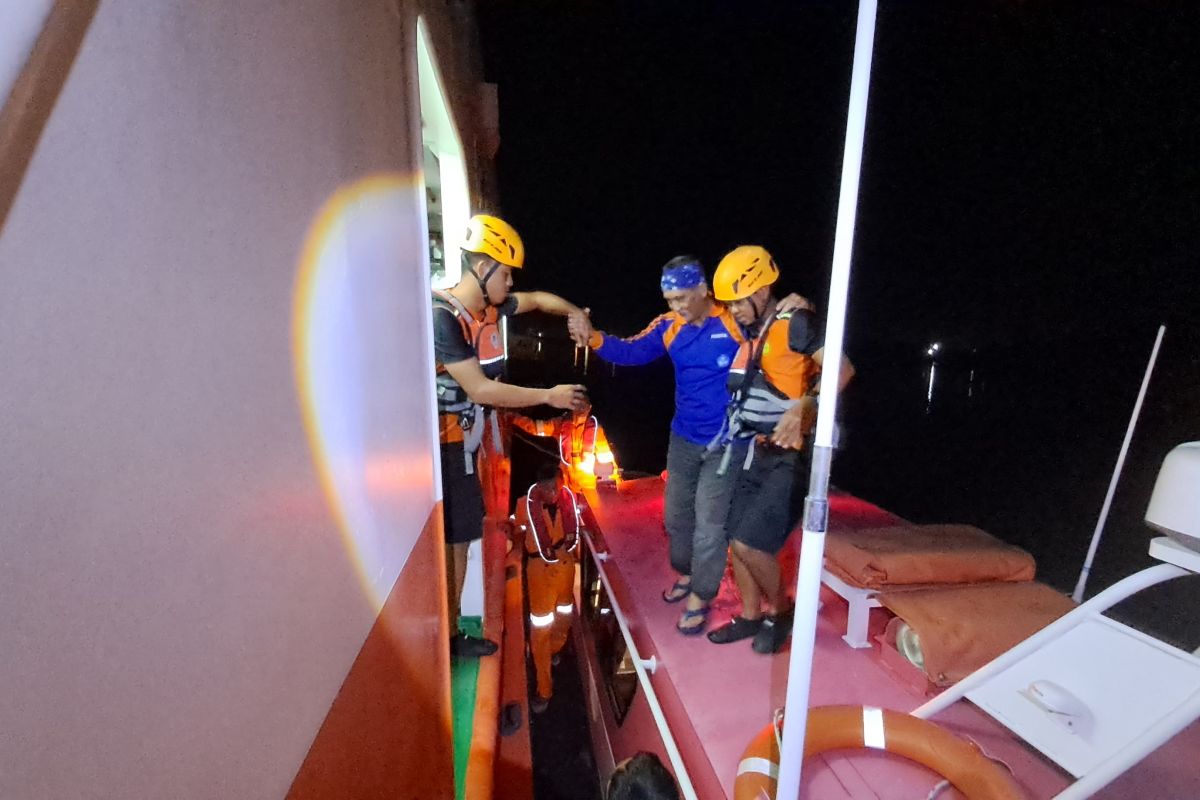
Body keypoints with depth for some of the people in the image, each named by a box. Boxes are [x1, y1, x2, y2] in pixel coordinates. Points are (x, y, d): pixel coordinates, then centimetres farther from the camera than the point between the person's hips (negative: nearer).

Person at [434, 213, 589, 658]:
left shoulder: (489, 308, 2)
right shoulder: (443, 317, -24)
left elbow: (537, 299, 20)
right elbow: (481, 390, -26)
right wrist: (550, 396, -20)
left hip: (463, 441, 9)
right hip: (440, 446, -9)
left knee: (460, 538, 17)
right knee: (442, 544, 2)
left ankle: (452, 634, 34)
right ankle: (441, 640, 20)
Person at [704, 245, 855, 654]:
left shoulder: (795, 324, -10)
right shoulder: (748, 338, 13)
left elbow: (842, 369, -22)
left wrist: (804, 407, -36)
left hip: (790, 457, -8)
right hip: (755, 454, 8)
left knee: (750, 544, -11)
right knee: (738, 542, 10)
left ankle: (780, 611, 17)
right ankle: (750, 617, 30)